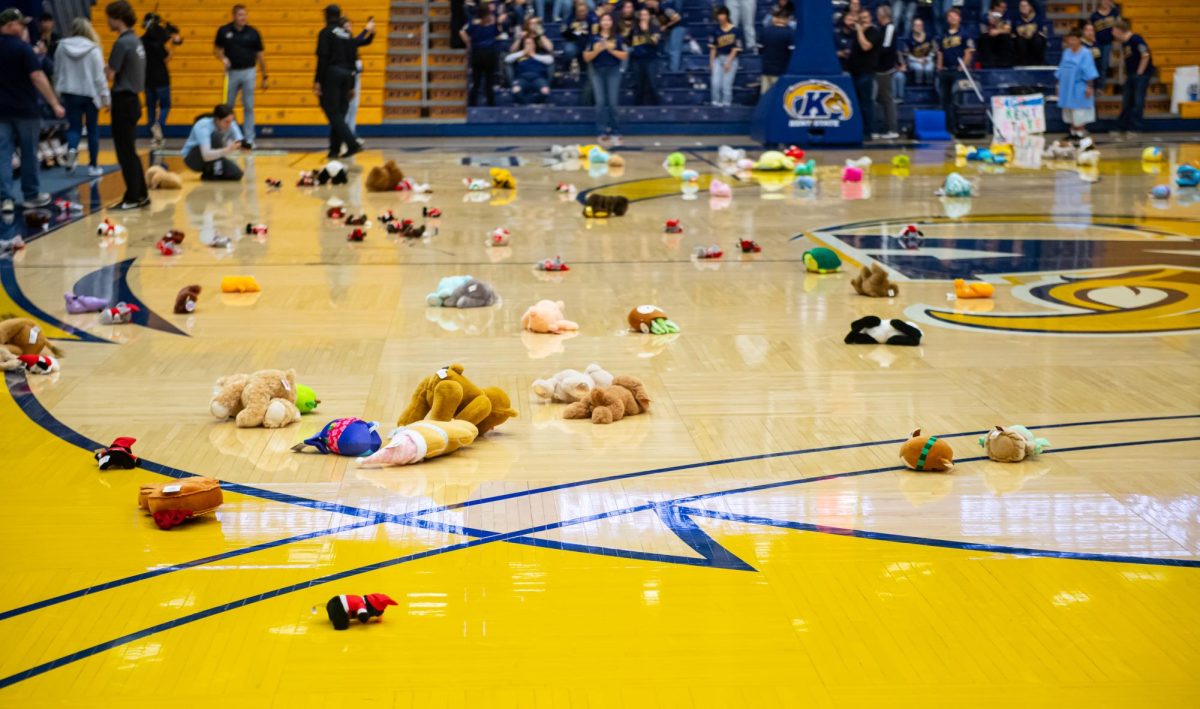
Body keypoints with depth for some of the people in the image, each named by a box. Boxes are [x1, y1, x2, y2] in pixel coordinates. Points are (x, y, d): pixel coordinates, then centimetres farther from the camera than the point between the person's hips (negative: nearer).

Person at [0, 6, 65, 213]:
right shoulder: (22, 48, -14)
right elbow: (37, 77, -20)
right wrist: (55, 104, -19)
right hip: (25, 109, -4)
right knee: (29, 153, 9)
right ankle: (31, 196, 18)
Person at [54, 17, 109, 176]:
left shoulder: (62, 47, -2)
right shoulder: (93, 49, -11)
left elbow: (58, 72, 7)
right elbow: (99, 76, -10)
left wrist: (58, 91, 20)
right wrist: (105, 96, -3)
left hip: (70, 93, 2)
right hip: (90, 93, -2)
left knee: (74, 127, 7)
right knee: (92, 129, 10)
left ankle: (72, 149, -25)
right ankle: (93, 165, 13)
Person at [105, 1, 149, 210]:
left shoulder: (122, 43, -17)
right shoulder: (136, 41, 11)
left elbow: (110, 75, -16)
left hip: (124, 101, -9)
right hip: (132, 100, 9)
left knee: (125, 153, -3)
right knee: (130, 152, 15)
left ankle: (132, 198, 1)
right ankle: (141, 194, 19)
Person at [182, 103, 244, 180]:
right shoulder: (203, 126, -31)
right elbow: (206, 155, -42)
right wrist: (228, 150, -55)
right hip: (193, 159, -5)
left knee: (237, 174, -20)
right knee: (216, 136, -32)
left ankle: (210, 172, 6)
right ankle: (210, 174, -23)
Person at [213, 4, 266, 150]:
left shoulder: (253, 33, 0)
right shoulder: (224, 31, 0)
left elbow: (260, 56, 4)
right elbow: (217, 49, 10)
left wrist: (265, 76, 4)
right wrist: (223, 58, -12)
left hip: (248, 72, -1)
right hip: (232, 72, 1)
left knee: (249, 107, 0)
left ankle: (249, 139, 5)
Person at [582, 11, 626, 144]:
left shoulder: (617, 38, 5)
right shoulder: (594, 38, 7)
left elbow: (624, 56, 0)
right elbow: (587, 57, 6)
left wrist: (611, 50, -12)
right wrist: (596, 50, -11)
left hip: (613, 71, -1)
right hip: (597, 72, 1)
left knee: (613, 103, -4)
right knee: (600, 102, -5)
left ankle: (615, 133, 2)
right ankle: (603, 132, -4)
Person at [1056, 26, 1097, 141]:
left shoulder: (1085, 54, -10)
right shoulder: (1066, 52, 9)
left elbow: (1089, 72, -11)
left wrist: (1090, 87, -14)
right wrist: (1059, 83, 15)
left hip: (1079, 88, -7)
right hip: (1067, 87, 7)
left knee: (1079, 112, -3)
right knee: (1069, 111, 10)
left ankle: (1080, 132, 5)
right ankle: (1073, 131, 19)